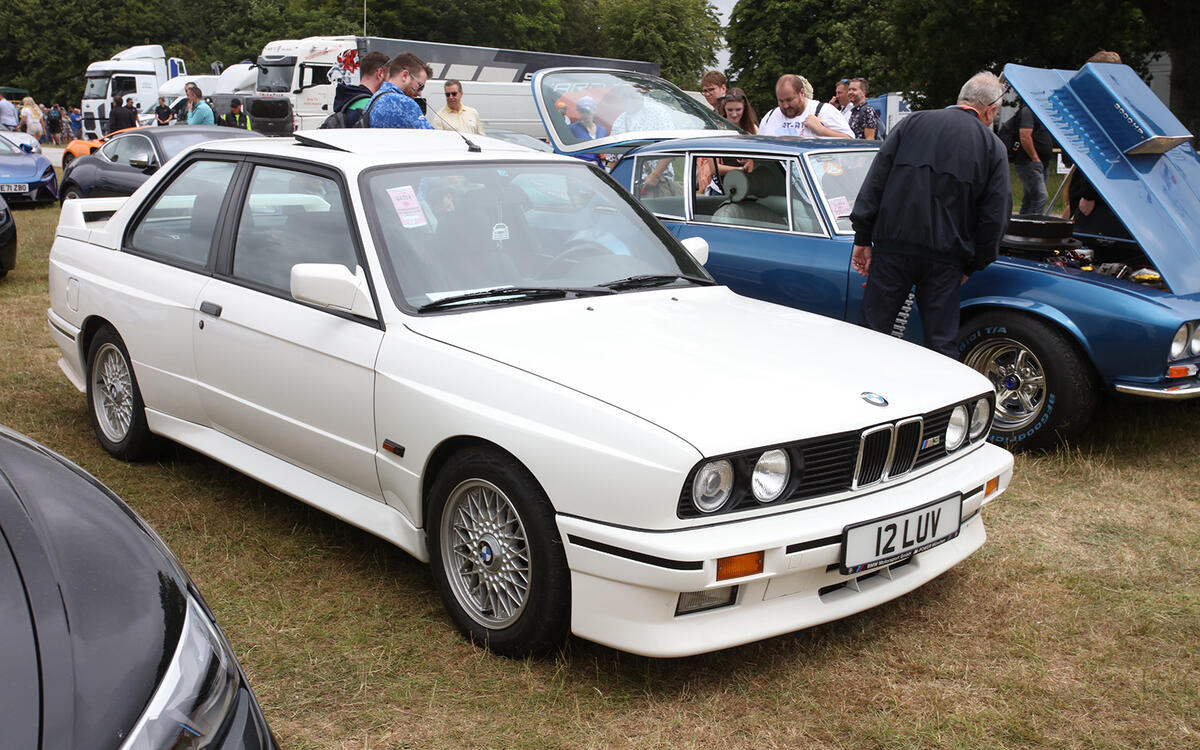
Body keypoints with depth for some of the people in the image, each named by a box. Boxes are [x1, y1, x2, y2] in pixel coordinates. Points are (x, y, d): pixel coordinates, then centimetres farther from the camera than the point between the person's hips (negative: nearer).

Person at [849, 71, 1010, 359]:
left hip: (894, 244, 0)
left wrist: (863, 238, 6)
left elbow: (875, 180, 5)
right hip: (945, 256, 0)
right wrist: (971, 266, 12)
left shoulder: (914, 122, 10)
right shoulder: (993, 147, 8)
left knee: (873, 331, 8)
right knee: (942, 343, 6)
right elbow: (994, 216, 4)